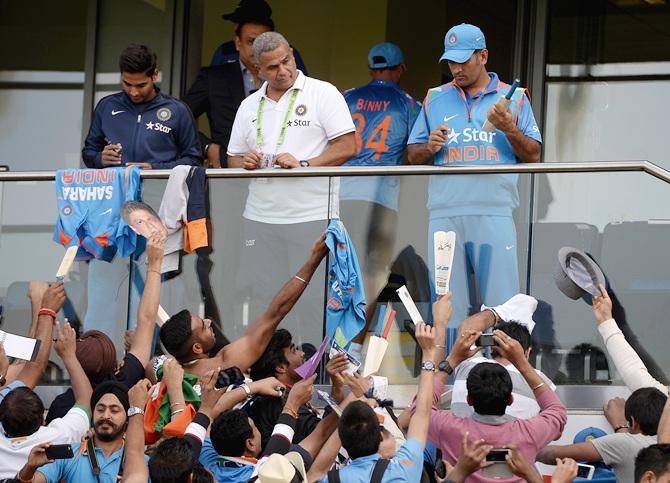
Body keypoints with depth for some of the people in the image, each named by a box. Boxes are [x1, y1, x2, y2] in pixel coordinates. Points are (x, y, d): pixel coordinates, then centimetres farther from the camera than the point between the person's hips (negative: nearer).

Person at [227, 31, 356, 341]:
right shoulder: (249, 106, 17)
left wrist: (303, 164, -16)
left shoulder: (322, 94, 1)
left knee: (314, 302, -7)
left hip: (313, 217, -5)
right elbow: (233, 160, 21)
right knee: (261, 302, 5)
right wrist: (245, 163, -3)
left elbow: (347, 147, -6)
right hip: (260, 219, 5)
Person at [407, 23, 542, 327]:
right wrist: (430, 147, -2)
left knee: (500, 300, -8)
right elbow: (413, 156, 19)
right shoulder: (435, 99, 19)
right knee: (448, 305, 0)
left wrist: (509, 129, -7)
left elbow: (533, 156, 9)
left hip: (495, 214, -2)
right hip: (445, 215, 2)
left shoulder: (514, 98, 12)